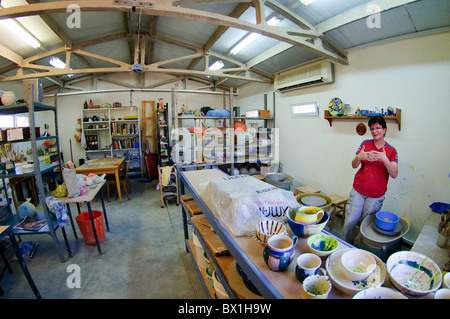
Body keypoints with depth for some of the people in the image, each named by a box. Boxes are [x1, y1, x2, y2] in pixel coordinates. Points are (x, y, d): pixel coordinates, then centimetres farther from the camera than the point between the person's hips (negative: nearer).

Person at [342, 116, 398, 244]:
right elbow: (354, 165, -2)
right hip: (358, 191, 1)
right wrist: (358, 157, -24)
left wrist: (385, 160, -27)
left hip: (376, 196, -1)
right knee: (350, 222, 1)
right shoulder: (366, 144, 2)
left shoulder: (391, 151, -1)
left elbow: (394, 174, -10)